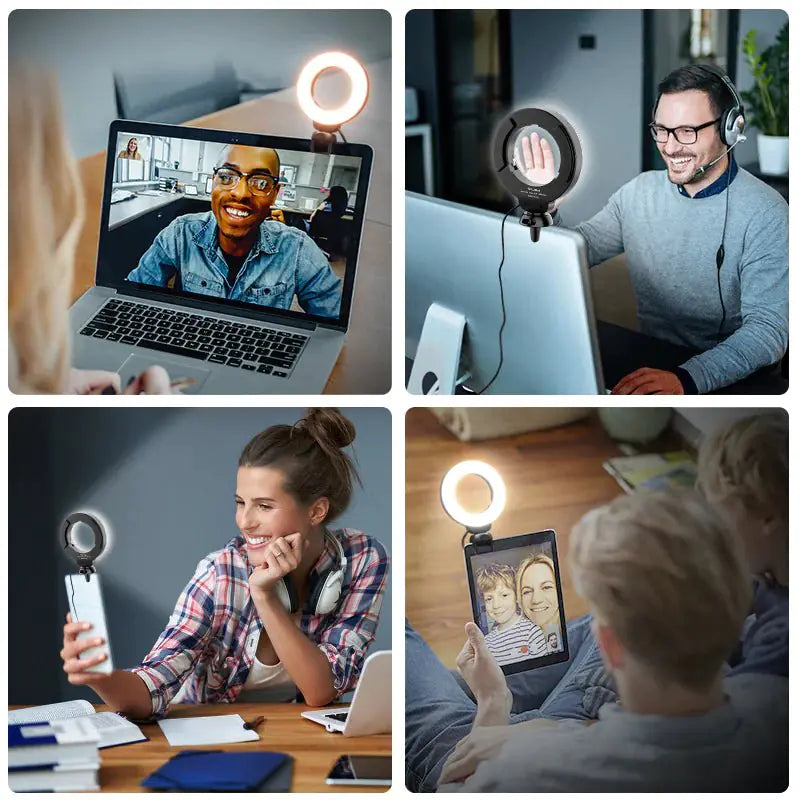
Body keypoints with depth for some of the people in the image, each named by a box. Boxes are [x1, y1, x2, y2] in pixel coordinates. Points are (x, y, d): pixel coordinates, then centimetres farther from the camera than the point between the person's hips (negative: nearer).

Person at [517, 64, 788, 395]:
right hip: (648, 362, 5)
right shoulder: (639, 191, 5)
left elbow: (768, 329, -21)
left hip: (728, 379, -5)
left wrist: (686, 378, -37)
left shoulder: (765, 214, -13)